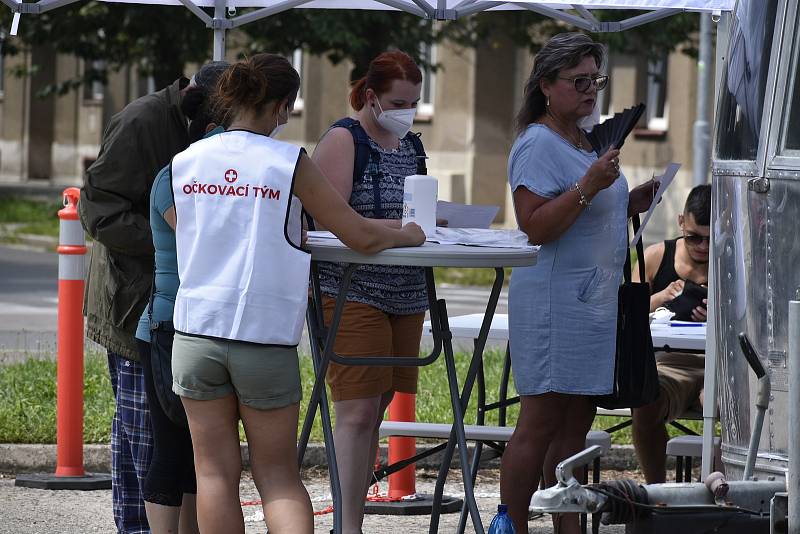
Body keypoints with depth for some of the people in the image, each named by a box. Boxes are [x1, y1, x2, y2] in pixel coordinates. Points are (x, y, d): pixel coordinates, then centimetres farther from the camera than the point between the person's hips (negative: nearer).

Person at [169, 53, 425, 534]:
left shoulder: (186, 162, 4)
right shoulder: (290, 163, -7)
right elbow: (360, 235, -5)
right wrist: (407, 236, 15)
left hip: (196, 330, 2)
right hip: (266, 333, -2)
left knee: (216, 473, 8)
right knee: (278, 473, 7)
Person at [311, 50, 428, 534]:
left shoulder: (411, 145, 17)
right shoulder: (344, 140, -6)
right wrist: (395, 226, -23)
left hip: (405, 294, 8)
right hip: (352, 291, -8)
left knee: (376, 410, 8)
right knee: (357, 412, -12)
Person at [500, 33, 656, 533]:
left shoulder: (589, 141, 17)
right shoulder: (538, 144, -11)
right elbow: (537, 228, -19)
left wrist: (630, 202, 11)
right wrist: (589, 187, -26)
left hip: (595, 300, 9)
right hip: (556, 300, -9)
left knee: (576, 426, 10)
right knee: (540, 426, -7)